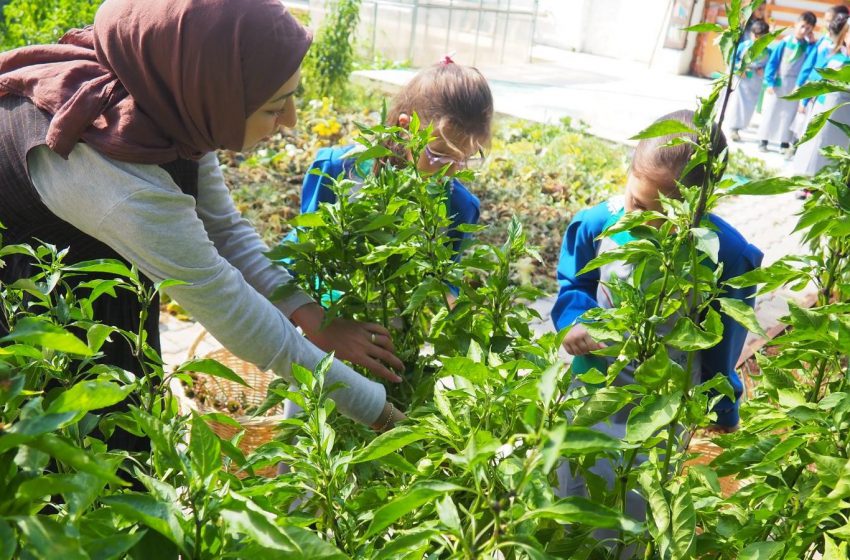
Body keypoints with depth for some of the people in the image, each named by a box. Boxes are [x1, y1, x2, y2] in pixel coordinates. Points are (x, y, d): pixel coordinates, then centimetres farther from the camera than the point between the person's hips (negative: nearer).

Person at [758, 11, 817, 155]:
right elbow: (772, 62, -6)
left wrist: (812, 43, -16)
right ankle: (763, 140, 16)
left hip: (795, 86, 2)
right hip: (778, 83, -2)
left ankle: (784, 143, 16)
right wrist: (769, 82, -12)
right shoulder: (784, 43, -8)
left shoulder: (808, 46, -1)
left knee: (789, 115, 9)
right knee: (770, 112, 6)